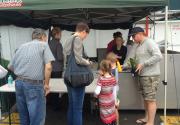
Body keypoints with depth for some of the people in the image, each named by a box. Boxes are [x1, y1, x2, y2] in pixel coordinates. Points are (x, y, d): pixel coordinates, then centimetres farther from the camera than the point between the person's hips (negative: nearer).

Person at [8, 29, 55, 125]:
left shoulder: (22, 46, 17)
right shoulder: (43, 45, 2)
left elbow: (10, 67, 20)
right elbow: (48, 67, -13)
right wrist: (46, 84, -3)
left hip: (18, 82, 7)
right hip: (34, 85, -6)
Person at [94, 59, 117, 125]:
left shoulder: (101, 79, -21)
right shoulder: (113, 79, -6)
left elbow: (97, 92, -24)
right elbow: (114, 91, 3)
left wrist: (96, 95, -1)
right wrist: (115, 101, 14)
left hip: (104, 103, -4)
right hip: (111, 102, 4)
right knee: (112, 119, 18)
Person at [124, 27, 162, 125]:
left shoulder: (149, 42, -14)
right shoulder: (139, 46, 15)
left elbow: (158, 56, -24)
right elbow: (134, 59, 20)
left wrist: (143, 64, -23)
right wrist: (124, 66, 7)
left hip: (151, 76, -9)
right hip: (142, 76, 9)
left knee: (151, 100, -3)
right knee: (145, 98, 17)